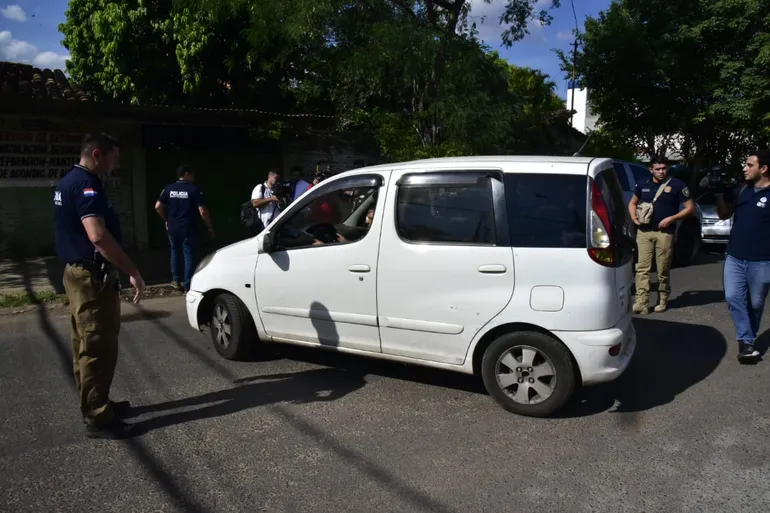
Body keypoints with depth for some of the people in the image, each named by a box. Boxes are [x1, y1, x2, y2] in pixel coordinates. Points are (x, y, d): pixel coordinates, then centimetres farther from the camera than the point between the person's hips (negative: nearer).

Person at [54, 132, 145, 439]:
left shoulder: (68, 182, 15)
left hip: (77, 272, 11)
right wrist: (132, 272, -28)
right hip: (92, 277, -11)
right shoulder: (86, 184, -19)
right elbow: (98, 236, -31)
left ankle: (94, 404, 29)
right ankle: (97, 418, 4)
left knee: (85, 346, 17)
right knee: (98, 349, -4)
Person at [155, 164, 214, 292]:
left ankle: (175, 279, 24)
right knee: (189, 255, 2)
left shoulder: (169, 189, 5)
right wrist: (210, 227, -4)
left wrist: (167, 220, 19)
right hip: (188, 229, -4)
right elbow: (203, 211, -14)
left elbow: (158, 206, 5)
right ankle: (188, 286, 4)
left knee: (175, 252, 22)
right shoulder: (194, 189, -9)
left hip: (173, 228, 4)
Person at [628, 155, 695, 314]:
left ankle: (663, 301, 21)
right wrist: (634, 217, 3)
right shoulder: (643, 184, 9)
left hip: (664, 232, -3)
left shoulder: (677, 185, -2)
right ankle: (642, 303, -6)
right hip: (644, 231, 3)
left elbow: (690, 208, -1)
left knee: (663, 270, 4)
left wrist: (671, 218, -13)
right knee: (642, 268, -4)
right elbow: (632, 203, 23)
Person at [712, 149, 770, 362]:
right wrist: (719, 196, -2)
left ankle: (749, 340, 24)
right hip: (734, 258, 5)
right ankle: (746, 342, 1)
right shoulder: (743, 190, 8)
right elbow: (724, 215, 15)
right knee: (734, 298, -5)